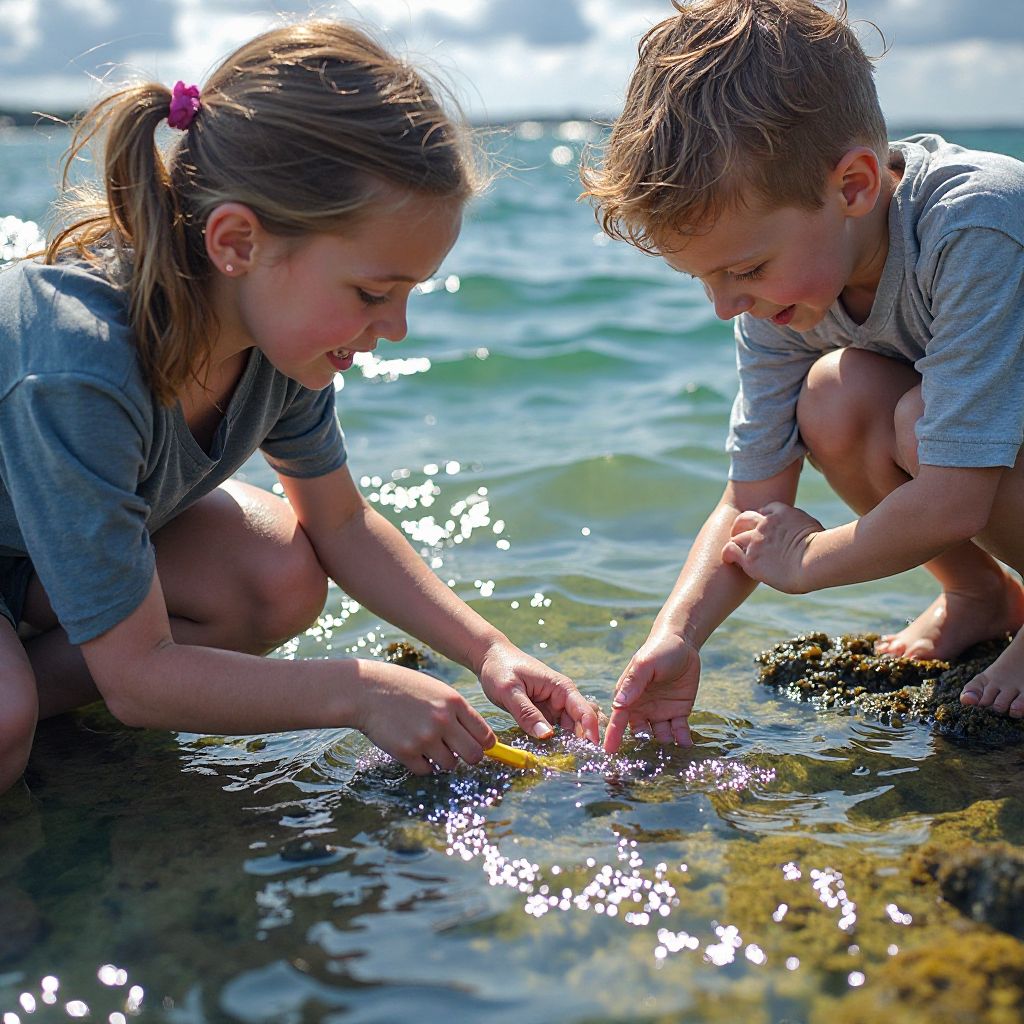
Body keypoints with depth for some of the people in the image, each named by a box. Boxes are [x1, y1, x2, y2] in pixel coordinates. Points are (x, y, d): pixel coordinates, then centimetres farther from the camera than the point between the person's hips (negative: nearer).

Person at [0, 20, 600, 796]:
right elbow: (136, 675, -32)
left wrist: (488, 650, -12)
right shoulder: (76, 375, -41)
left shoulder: (278, 329, -19)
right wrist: (361, 691, -29)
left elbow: (339, 522, -2)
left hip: (74, 529, 7)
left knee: (285, 581, -15)